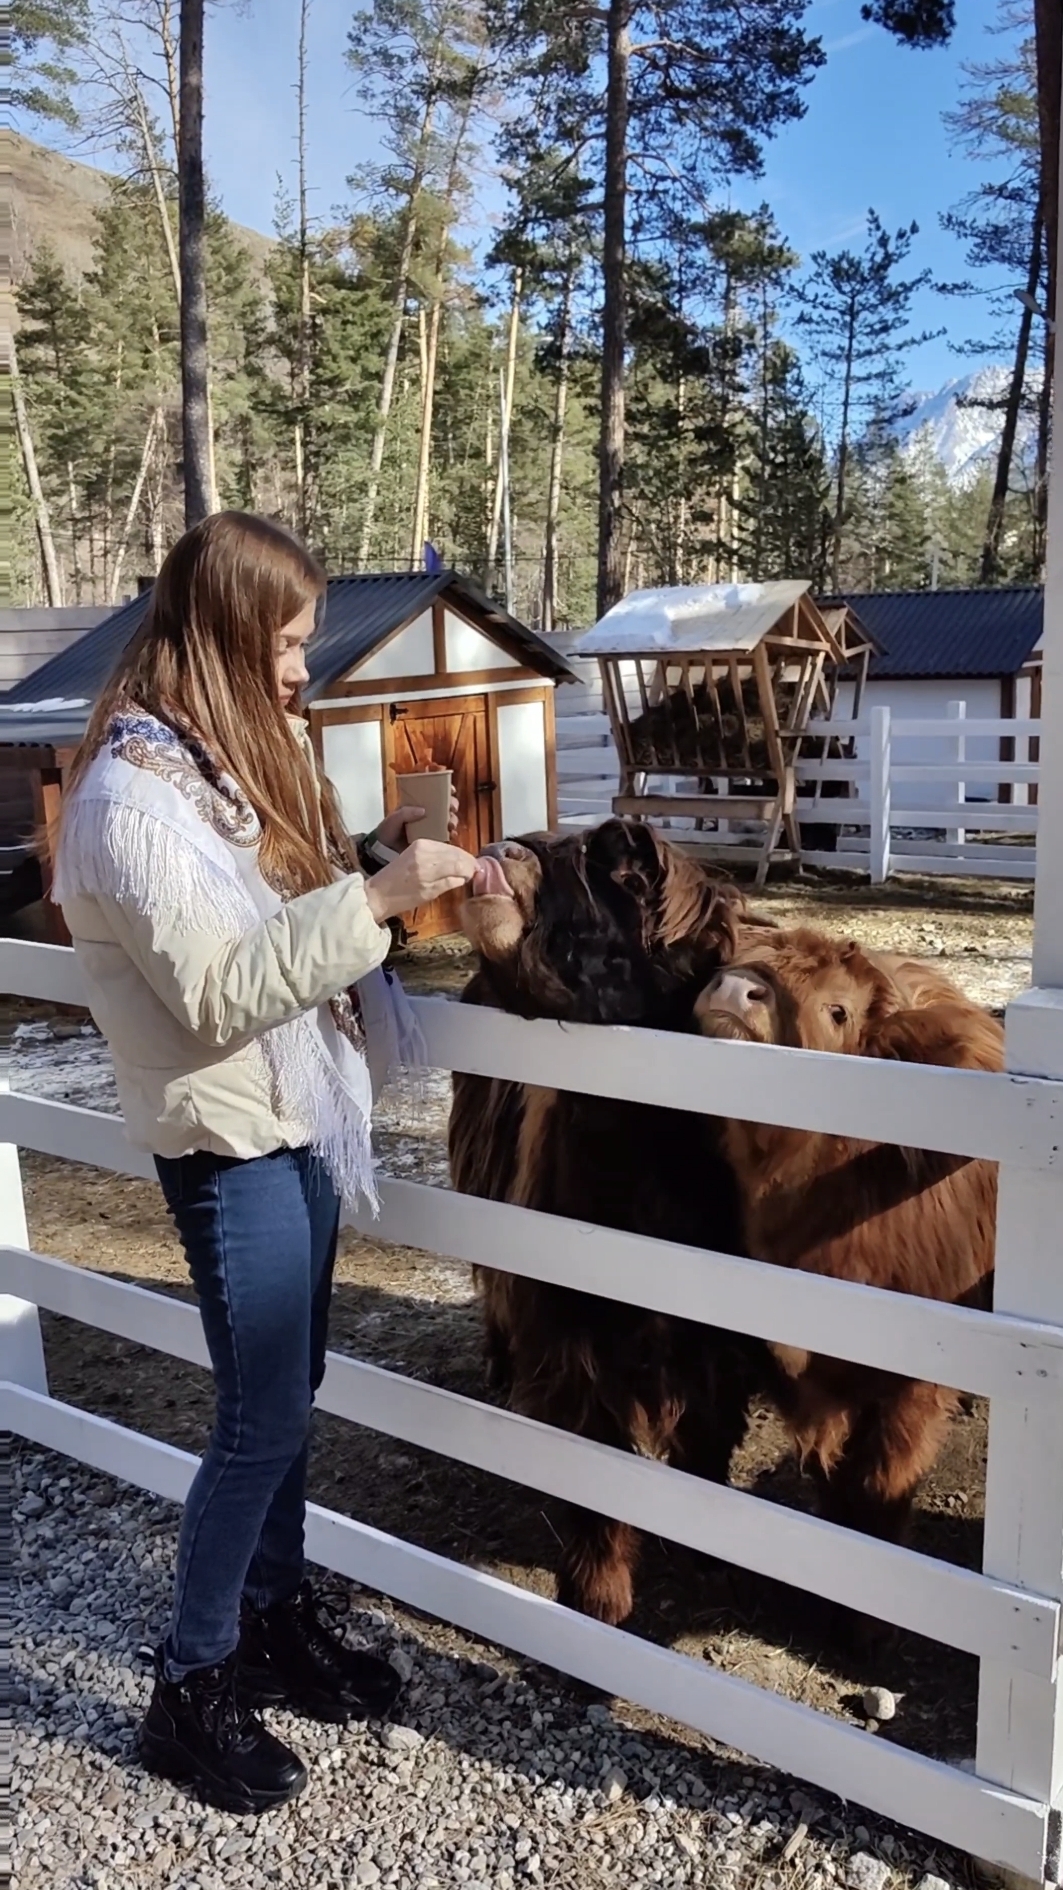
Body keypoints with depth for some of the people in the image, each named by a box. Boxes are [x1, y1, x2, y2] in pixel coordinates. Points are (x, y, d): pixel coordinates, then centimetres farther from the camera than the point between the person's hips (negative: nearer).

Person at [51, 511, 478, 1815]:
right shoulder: (132, 792, -19)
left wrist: (374, 858, 0)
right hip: (226, 1138, -9)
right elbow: (217, 988, -25)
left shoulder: (238, 754, 10)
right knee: (261, 1420, 0)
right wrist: (376, 899, -30)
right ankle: (190, 1688, 21)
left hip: (299, 1117, 9)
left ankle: (275, 1622, 36)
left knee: (288, 1392, 18)